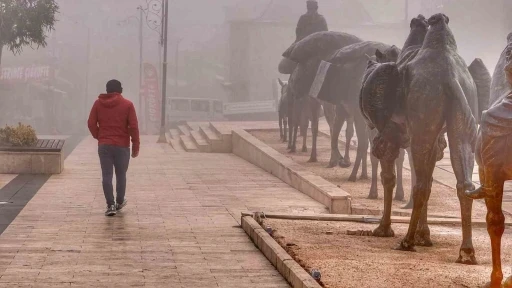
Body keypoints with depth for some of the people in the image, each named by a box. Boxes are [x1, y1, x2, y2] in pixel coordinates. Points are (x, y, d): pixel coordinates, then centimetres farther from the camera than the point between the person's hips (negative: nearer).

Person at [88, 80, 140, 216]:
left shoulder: (98, 103, 3)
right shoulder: (127, 105, -2)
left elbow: (91, 123, 1)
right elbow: (133, 127, -6)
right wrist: (136, 146, -1)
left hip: (104, 145, 1)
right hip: (122, 146, -1)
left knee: (107, 176, 1)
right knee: (121, 175, 14)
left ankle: (111, 205, -6)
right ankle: (120, 202, 27)